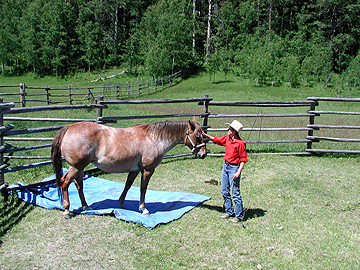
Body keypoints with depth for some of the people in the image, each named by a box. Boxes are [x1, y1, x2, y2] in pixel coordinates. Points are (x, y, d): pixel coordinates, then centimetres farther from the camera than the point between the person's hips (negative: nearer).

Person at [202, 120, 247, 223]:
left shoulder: (240, 143, -17)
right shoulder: (227, 138, 4)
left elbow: (243, 160, -16)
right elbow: (216, 140, 20)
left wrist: (238, 172, -23)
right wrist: (205, 135, 12)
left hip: (234, 168, -8)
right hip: (225, 166, 8)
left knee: (235, 193, -2)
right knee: (224, 191, 16)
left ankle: (239, 216, 10)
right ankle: (229, 212, 30)